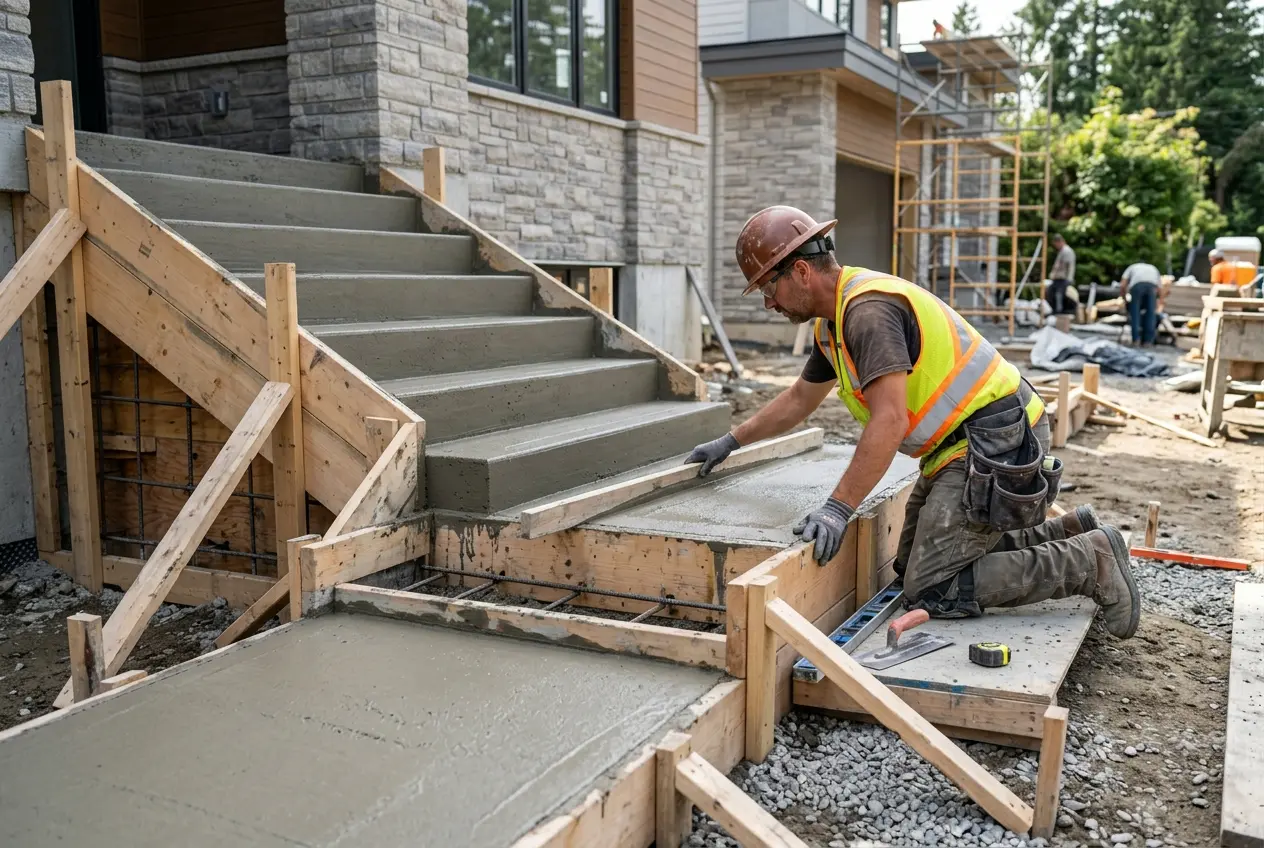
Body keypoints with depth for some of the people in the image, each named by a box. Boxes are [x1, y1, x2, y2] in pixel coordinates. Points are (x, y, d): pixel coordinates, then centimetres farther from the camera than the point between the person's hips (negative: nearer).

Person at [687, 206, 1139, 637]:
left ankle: (1089, 562, -2)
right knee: (912, 564, 16)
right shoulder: (835, 322, 12)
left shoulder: (868, 308, -20)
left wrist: (838, 508, -30)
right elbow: (798, 399, 27)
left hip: (995, 439, -11)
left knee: (932, 591, -12)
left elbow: (889, 420, -29)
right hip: (965, 442, 11)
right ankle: (1066, 534, 19)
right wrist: (730, 443, 32)